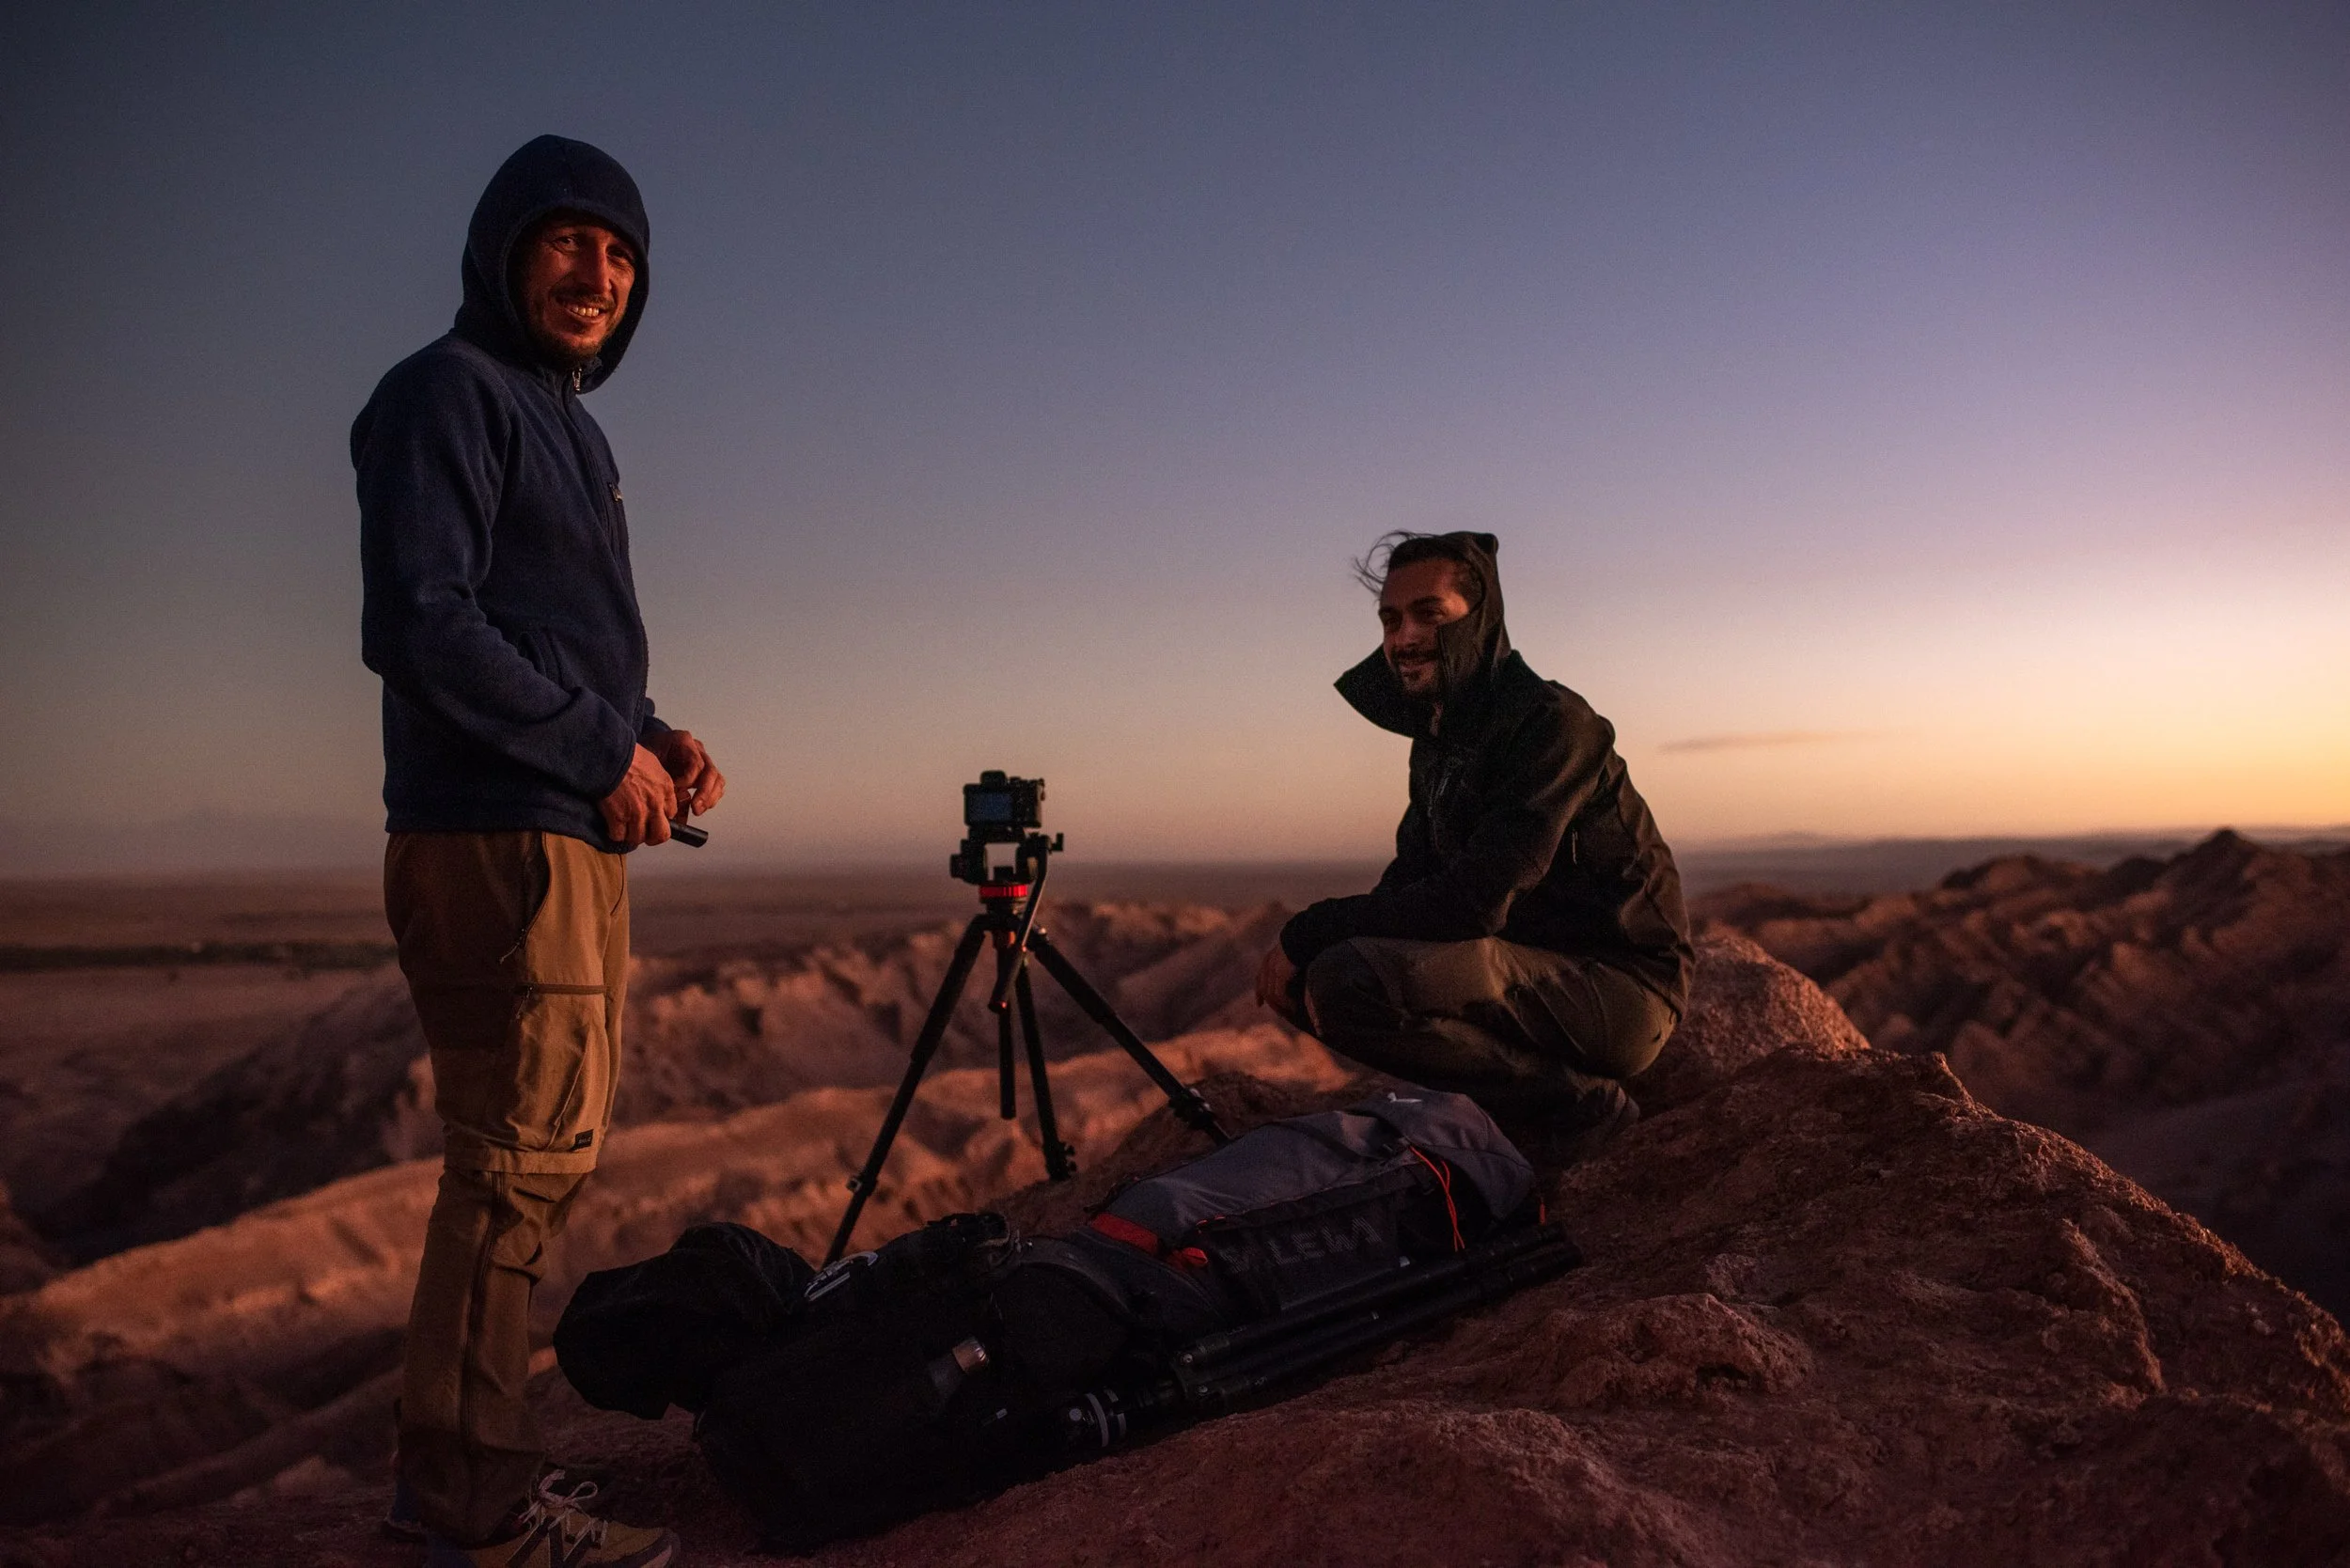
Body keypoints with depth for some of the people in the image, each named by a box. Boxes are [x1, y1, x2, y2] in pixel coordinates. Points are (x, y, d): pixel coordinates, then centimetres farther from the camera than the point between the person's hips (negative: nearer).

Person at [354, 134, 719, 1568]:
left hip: (578, 839, 10)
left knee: (549, 1155, 12)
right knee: (524, 1160, -8)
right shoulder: (451, 393, -5)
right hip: (493, 839, -10)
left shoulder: (569, 426, 23)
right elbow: (420, 624, -17)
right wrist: (603, 752, -12)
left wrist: (656, 742, 8)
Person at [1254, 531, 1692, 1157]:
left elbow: (1474, 901, -26)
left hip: (1617, 992, -9)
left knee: (1350, 977, -28)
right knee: (1299, 978, 5)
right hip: (1530, 973, 9)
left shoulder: (1552, 722, -18)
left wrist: (1309, 933, -19)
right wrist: (1304, 950, -8)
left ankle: (1576, 1105, -10)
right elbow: (1411, 881, 12)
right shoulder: (1439, 740, 11)